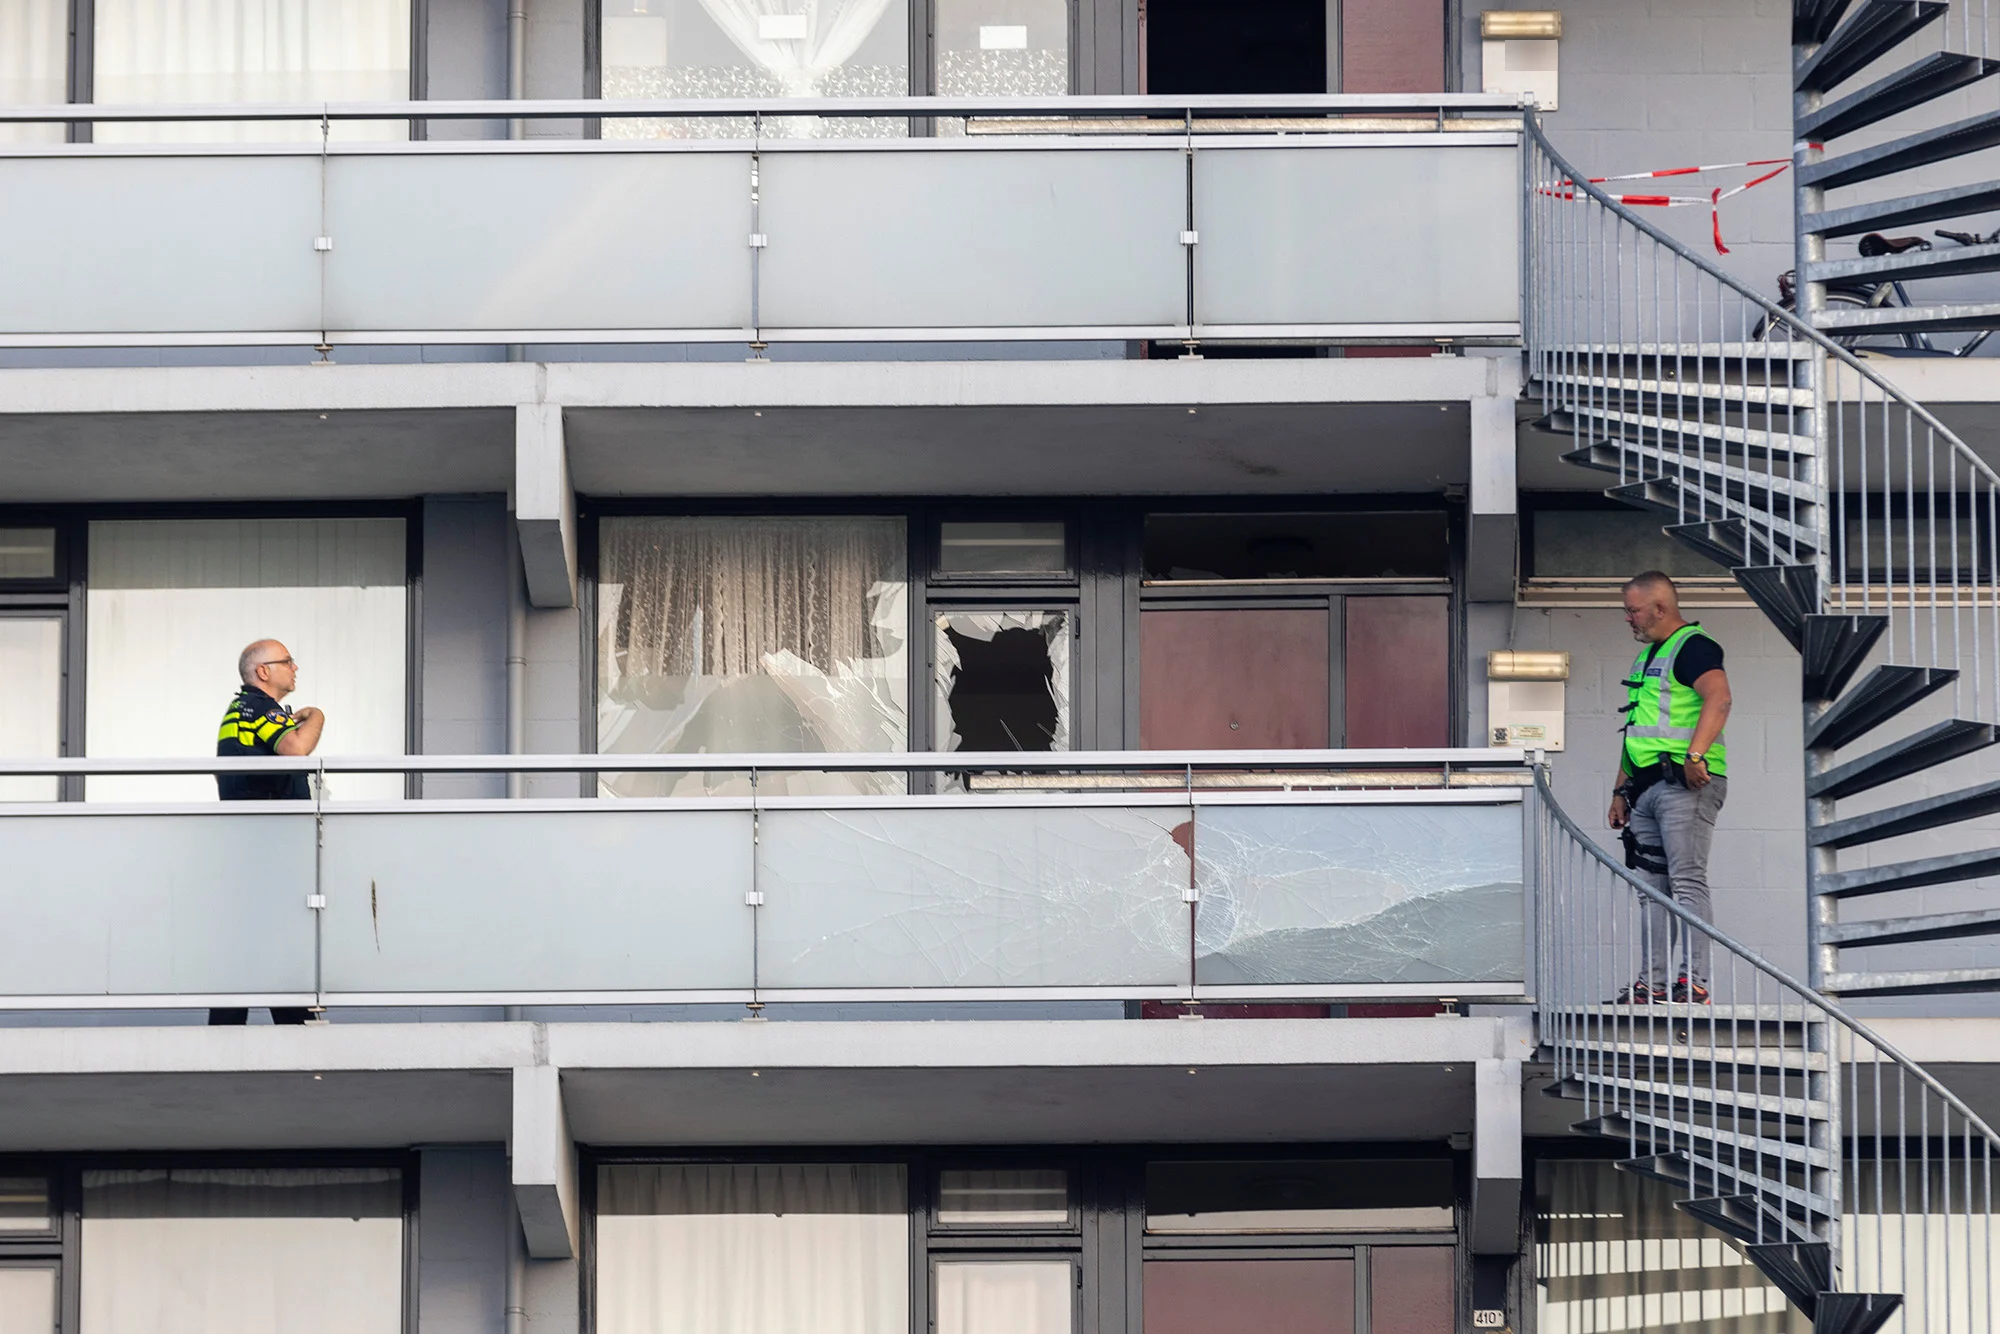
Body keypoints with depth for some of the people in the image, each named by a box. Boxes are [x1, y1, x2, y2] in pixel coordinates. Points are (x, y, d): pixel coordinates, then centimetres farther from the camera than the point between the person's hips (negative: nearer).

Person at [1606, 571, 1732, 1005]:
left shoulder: (1694, 647, -5)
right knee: (1653, 887, 7)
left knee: (1687, 880, -14)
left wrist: (1695, 755, -31)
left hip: (1686, 784, -10)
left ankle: (1693, 981, -20)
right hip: (1647, 787, 10)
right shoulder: (1645, 658, 25)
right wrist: (1621, 790, 24)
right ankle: (1654, 982, 7)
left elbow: (1718, 698, -22)